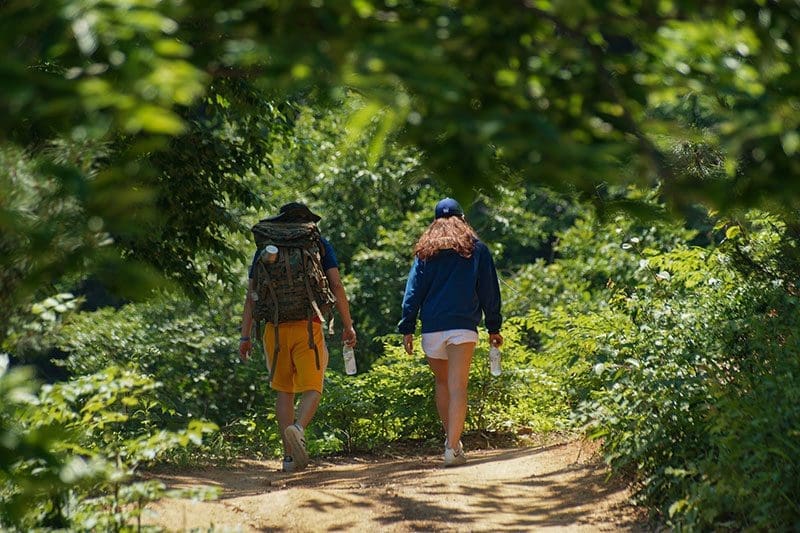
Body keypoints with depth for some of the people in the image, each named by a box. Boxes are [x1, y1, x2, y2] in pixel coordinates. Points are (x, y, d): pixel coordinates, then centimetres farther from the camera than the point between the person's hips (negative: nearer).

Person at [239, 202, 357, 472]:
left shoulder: (266, 247, 12)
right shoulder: (319, 244, 8)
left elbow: (251, 295, 8)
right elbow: (336, 285, -2)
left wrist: (245, 336, 9)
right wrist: (348, 325, 1)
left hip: (274, 327, 2)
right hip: (308, 326, -2)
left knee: (284, 391, 11)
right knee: (312, 389, 2)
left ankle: (289, 455, 6)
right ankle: (298, 429, -29)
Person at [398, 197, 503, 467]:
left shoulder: (425, 251, 11)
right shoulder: (476, 248, 9)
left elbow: (413, 291, 6)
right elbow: (489, 291, 8)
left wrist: (407, 329, 6)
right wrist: (494, 328, 12)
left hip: (432, 328, 2)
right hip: (463, 326, -2)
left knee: (442, 383, 18)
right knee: (457, 387, -8)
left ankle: (451, 439, 19)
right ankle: (453, 447, -19)